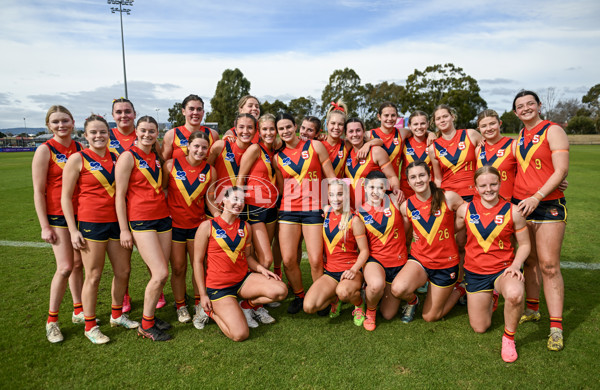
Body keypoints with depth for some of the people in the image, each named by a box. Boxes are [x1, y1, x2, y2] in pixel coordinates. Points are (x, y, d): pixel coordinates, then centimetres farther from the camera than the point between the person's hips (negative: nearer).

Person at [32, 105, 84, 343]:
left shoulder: (80, 148, 6)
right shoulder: (45, 150, -7)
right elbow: (38, 191, -8)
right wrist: (45, 226, -11)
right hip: (58, 216, -4)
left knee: (79, 263, 11)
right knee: (66, 267, -7)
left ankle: (78, 311, 26)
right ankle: (51, 320, 10)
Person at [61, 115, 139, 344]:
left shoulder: (116, 158, 8)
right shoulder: (77, 159, -5)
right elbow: (66, 197, -4)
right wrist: (73, 230, -10)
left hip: (116, 221, 5)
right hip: (91, 222, -5)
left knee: (123, 271, 11)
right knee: (93, 276, 3)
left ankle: (117, 315, 32)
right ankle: (90, 326, 20)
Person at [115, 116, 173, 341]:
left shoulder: (156, 157, 12)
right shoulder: (128, 156, -7)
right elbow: (119, 195, -8)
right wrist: (124, 229, -11)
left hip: (162, 218, 6)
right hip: (140, 221, -6)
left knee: (159, 274, 6)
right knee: (161, 273, -11)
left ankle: (150, 316, 24)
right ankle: (145, 326, 7)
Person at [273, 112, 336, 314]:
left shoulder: (315, 146, 3)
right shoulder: (278, 157, 10)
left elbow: (331, 177, 4)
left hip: (313, 210, -2)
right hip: (288, 210, 3)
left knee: (316, 261, -8)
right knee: (288, 260, -2)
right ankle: (299, 296, 23)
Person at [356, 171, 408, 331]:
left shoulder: (394, 201, -4)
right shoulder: (360, 213, -6)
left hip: (398, 263, 2)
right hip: (375, 259, -2)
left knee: (388, 315, 6)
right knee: (377, 285, -38)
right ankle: (370, 309, -2)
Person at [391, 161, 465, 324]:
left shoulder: (448, 198, -12)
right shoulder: (406, 206, -5)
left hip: (446, 263, -1)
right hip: (419, 259, 2)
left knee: (430, 317, 7)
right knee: (398, 289, -30)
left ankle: (459, 290, 34)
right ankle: (412, 301, 9)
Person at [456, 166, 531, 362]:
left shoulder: (512, 212, -8)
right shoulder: (465, 210, -5)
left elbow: (524, 244, 0)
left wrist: (515, 265, -15)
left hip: (503, 269, -2)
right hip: (475, 272, 2)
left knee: (515, 294, -39)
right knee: (480, 328, 7)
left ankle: (509, 337, -9)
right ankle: (490, 298, 41)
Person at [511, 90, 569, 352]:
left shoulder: (553, 131, -4)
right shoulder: (519, 137, 14)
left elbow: (561, 170, -13)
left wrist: (537, 197, -21)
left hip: (548, 205, -5)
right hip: (520, 204, 6)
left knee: (549, 265, -7)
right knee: (529, 260, 11)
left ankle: (556, 327, 0)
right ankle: (532, 309, 24)